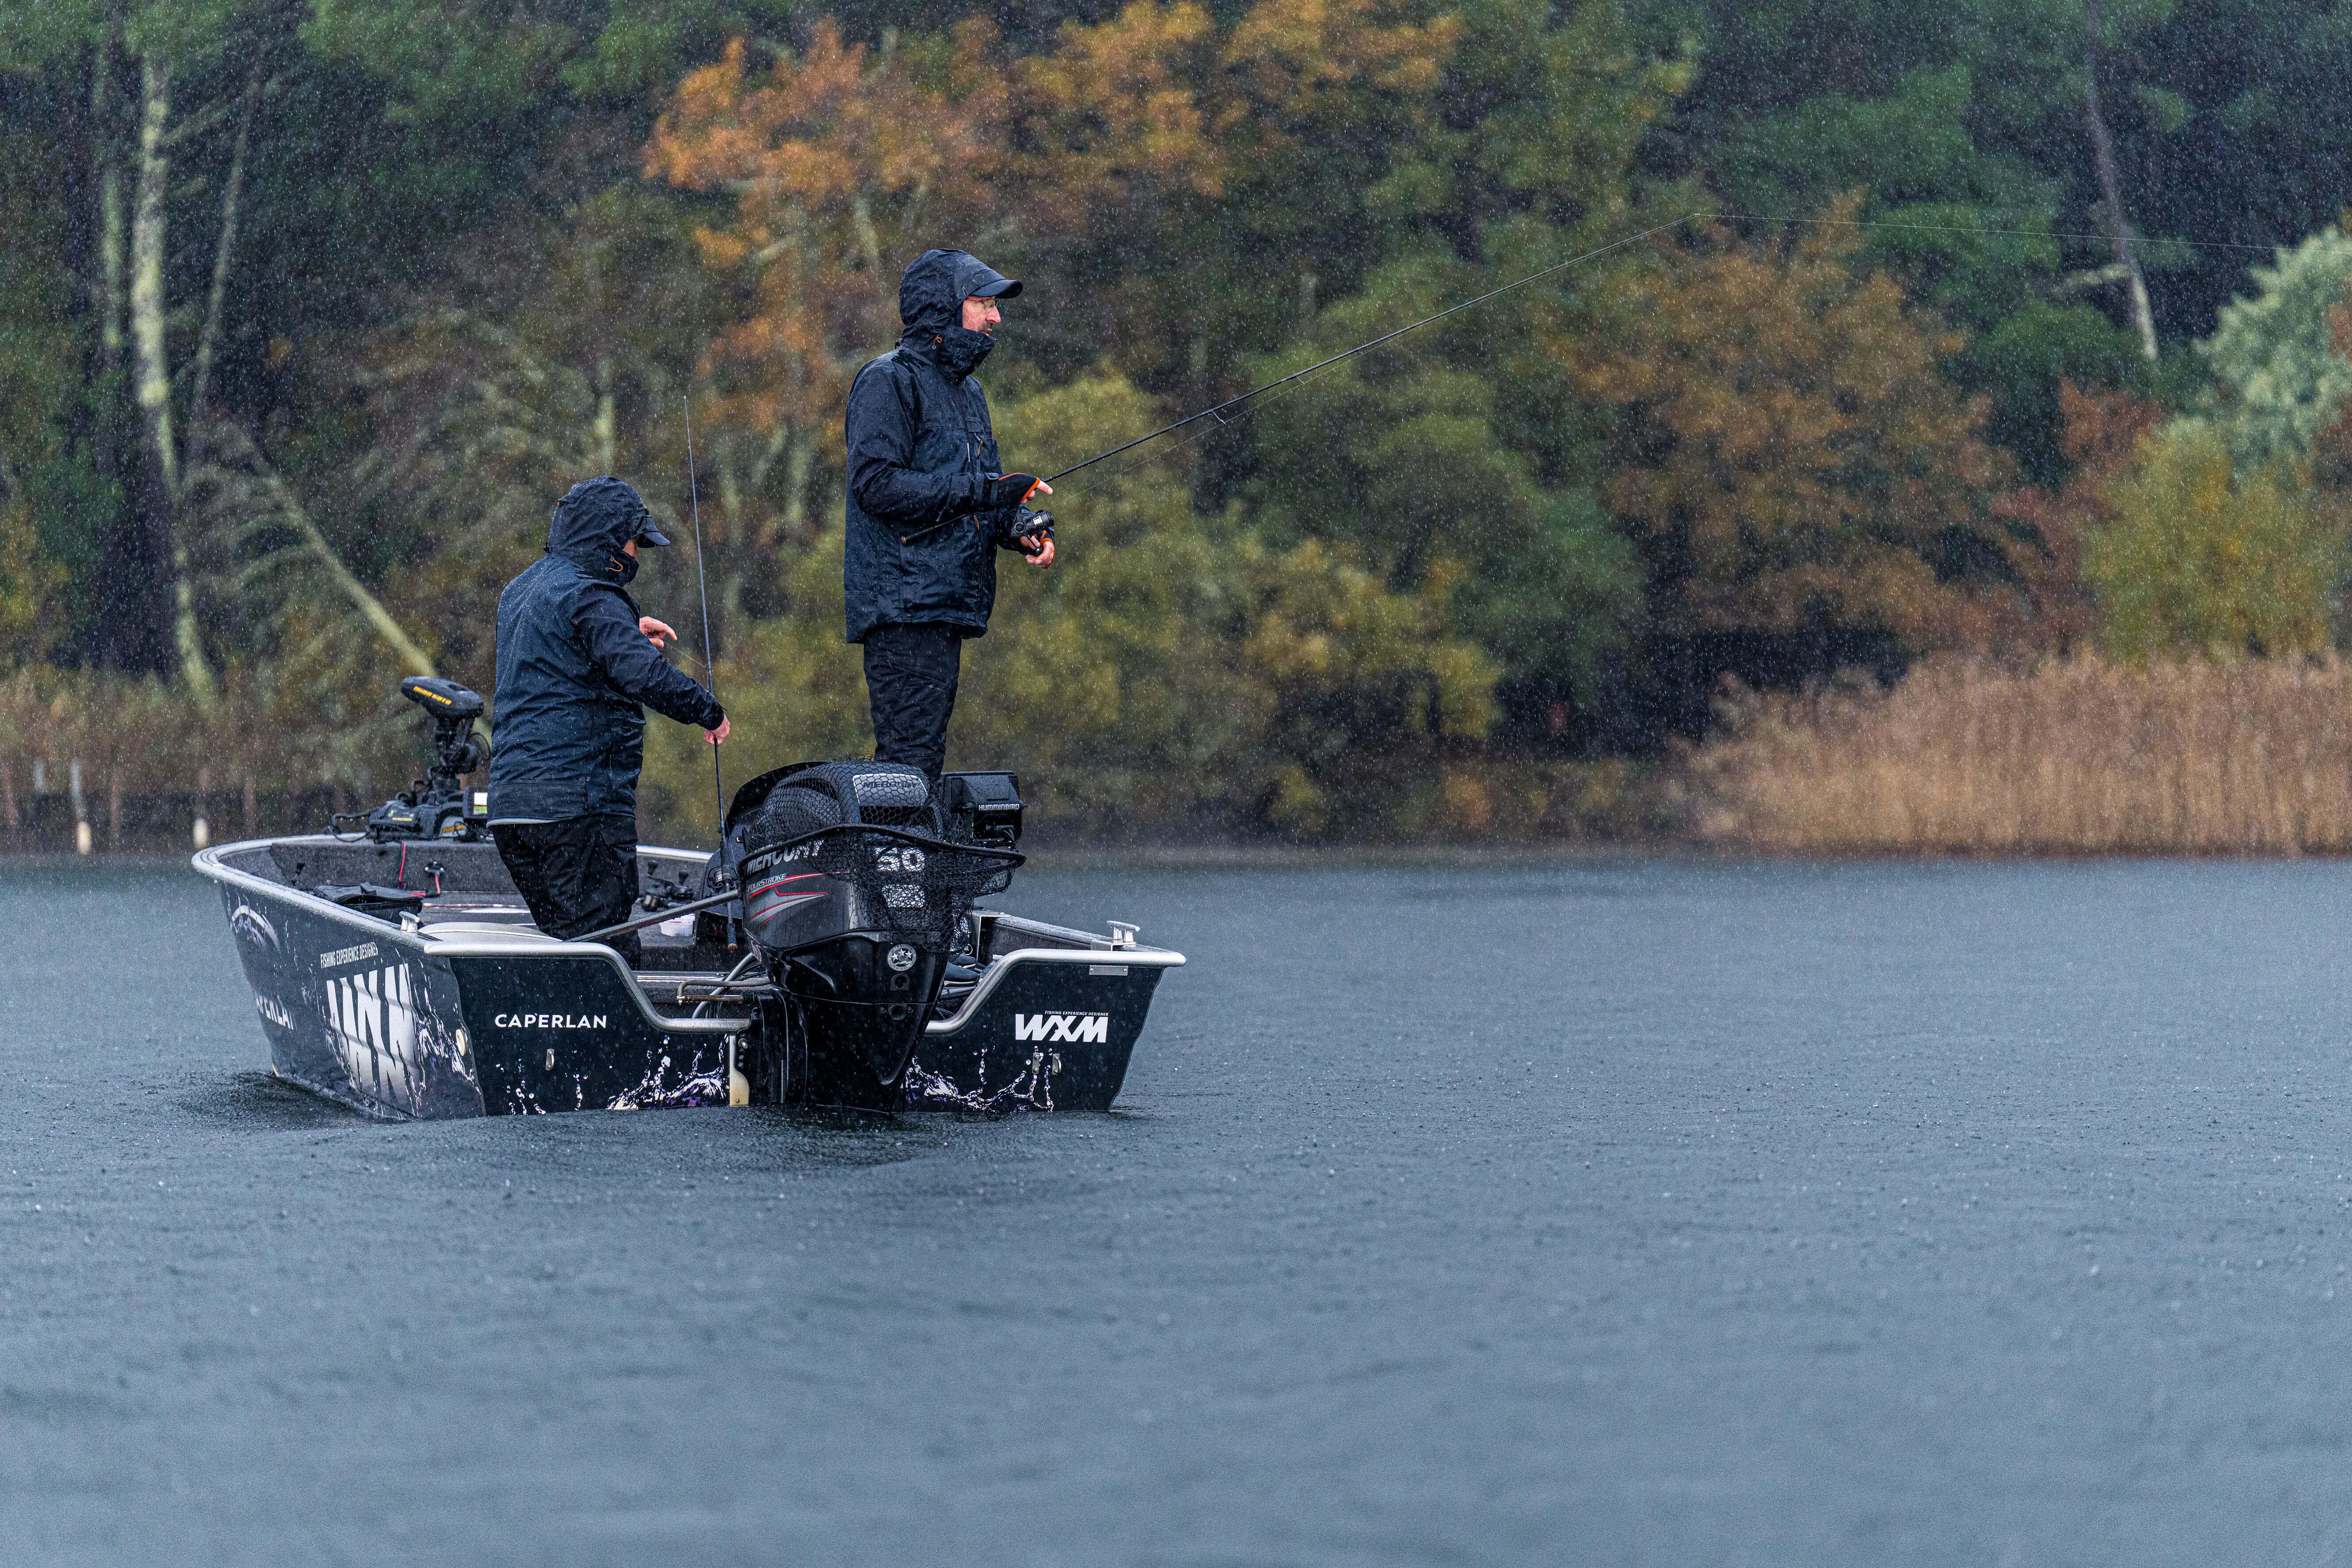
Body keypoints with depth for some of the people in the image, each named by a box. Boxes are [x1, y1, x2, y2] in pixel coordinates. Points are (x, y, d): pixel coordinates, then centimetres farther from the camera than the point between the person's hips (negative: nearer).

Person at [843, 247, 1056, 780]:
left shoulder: (967, 391, 22)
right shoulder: (889, 381, -8)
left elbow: (983, 496, 27)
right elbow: (876, 485, -19)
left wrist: (1020, 527, 4)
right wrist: (983, 491, -20)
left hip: (947, 605, 9)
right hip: (902, 604, -9)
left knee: (921, 762, 9)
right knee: (909, 759, -15)